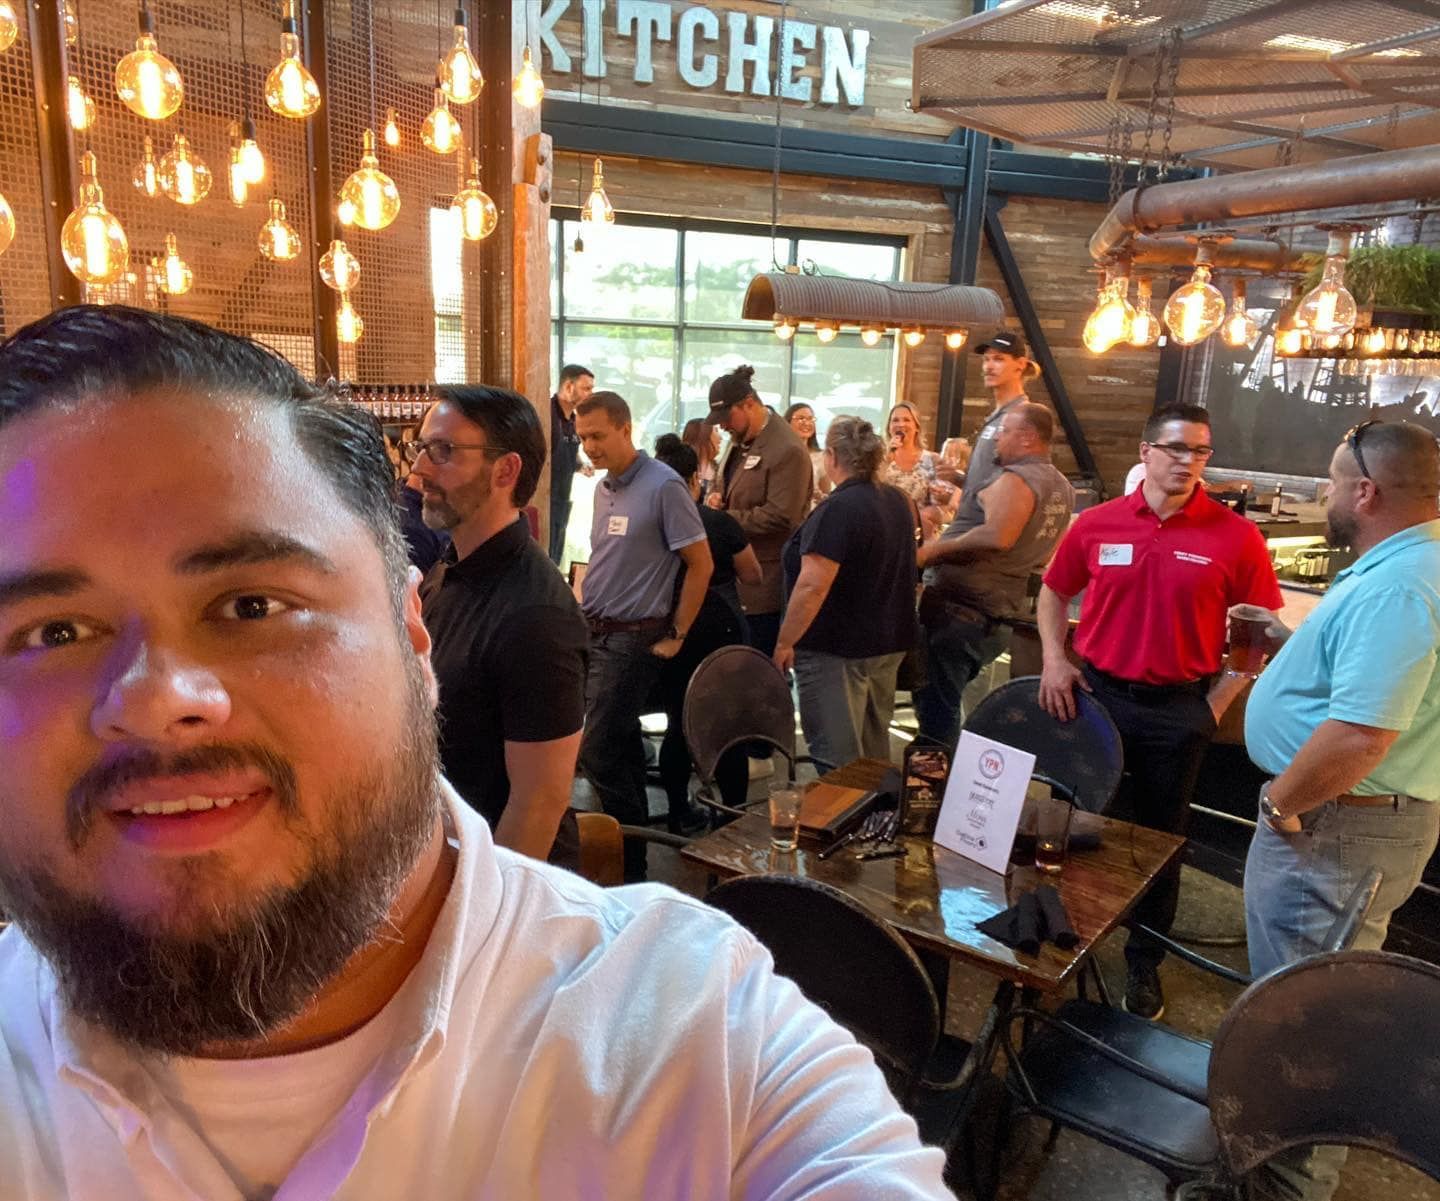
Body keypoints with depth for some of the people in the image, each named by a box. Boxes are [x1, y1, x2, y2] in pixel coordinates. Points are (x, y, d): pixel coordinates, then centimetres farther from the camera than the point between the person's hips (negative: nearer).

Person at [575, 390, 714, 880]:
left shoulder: (663, 486, -13)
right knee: (622, 746, 14)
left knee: (598, 752, -7)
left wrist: (676, 635, -9)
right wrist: (585, 610, 13)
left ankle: (628, 867, 7)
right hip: (595, 633, 8)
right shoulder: (603, 487, 10)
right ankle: (633, 838, 29)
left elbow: (701, 564, -11)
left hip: (633, 639, -7)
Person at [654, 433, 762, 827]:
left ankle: (680, 811, 20)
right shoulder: (721, 522, -11)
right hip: (718, 631, -2)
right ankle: (735, 809, 16)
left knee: (678, 722, 13)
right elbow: (752, 576, 1)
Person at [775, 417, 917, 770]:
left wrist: (784, 642, -17)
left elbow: (812, 586, -25)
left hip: (838, 648, -9)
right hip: (890, 642, 9)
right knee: (874, 750, 19)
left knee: (837, 759, 1)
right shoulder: (899, 501, 6)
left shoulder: (838, 510, -21)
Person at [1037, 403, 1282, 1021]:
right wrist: (1054, 658, -2)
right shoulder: (1097, 524, -4)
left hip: (1180, 709, -2)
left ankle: (1144, 964, 32)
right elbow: (1053, 592, 10)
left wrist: (1217, 703, -8)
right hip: (1097, 694, 2)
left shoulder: (1236, 536, -9)